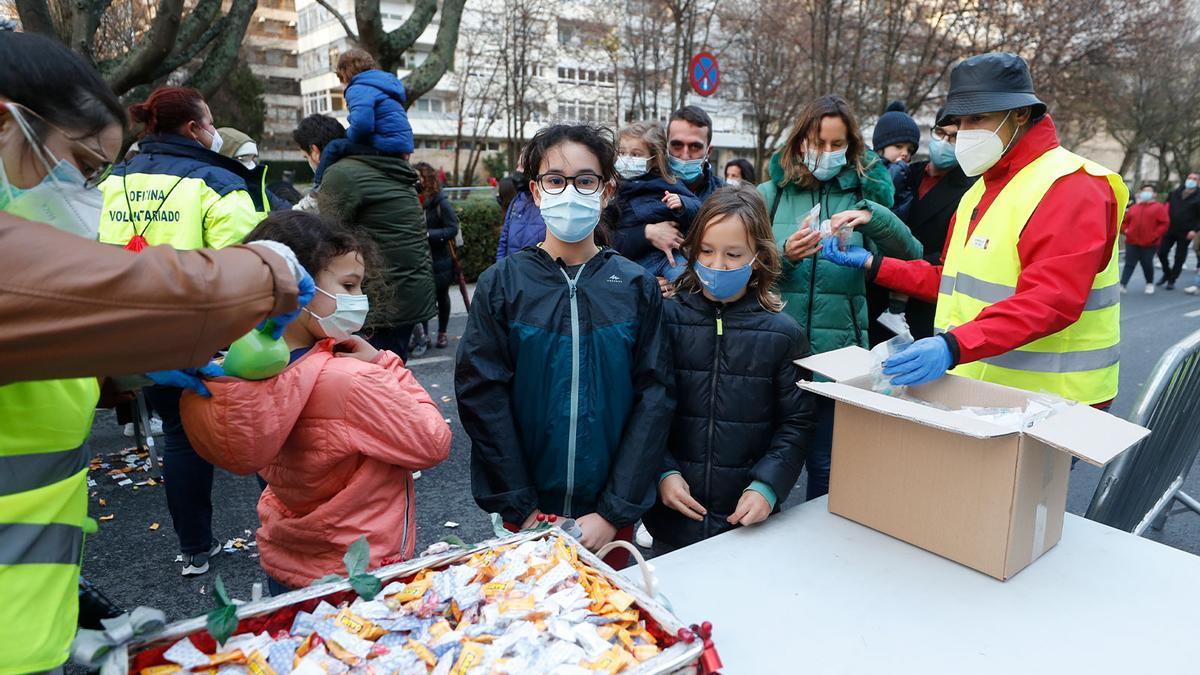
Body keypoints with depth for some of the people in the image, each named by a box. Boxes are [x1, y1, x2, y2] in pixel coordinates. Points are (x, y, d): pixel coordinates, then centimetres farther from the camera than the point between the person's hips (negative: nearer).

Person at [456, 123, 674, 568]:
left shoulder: (637, 287, -3)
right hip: (528, 513, 0)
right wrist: (523, 509, -11)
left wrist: (615, 510, -12)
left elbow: (655, 396, -7)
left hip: (612, 515, 1)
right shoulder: (502, 284, -6)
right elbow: (481, 395, -8)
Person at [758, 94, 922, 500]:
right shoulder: (771, 193, 4)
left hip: (839, 349, 1)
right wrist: (784, 254, -19)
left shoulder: (864, 192, 6)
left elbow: (912, 258, -3)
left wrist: (873, 218, -20)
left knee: (826, 464, 11)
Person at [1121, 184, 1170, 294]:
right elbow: (1125, 221, 20)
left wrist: (1155, 234, -13)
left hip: (1149, 243, -3)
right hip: (1132, 241, 3)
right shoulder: (1134, 207, 15)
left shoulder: (1159, 207, 3)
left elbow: (1165, 223, -4)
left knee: (1147, 264, 4)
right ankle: (1122, 285, -6)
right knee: (1129, 264, -1)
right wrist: (1125, 230, 2)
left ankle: (1150, 284, 24)